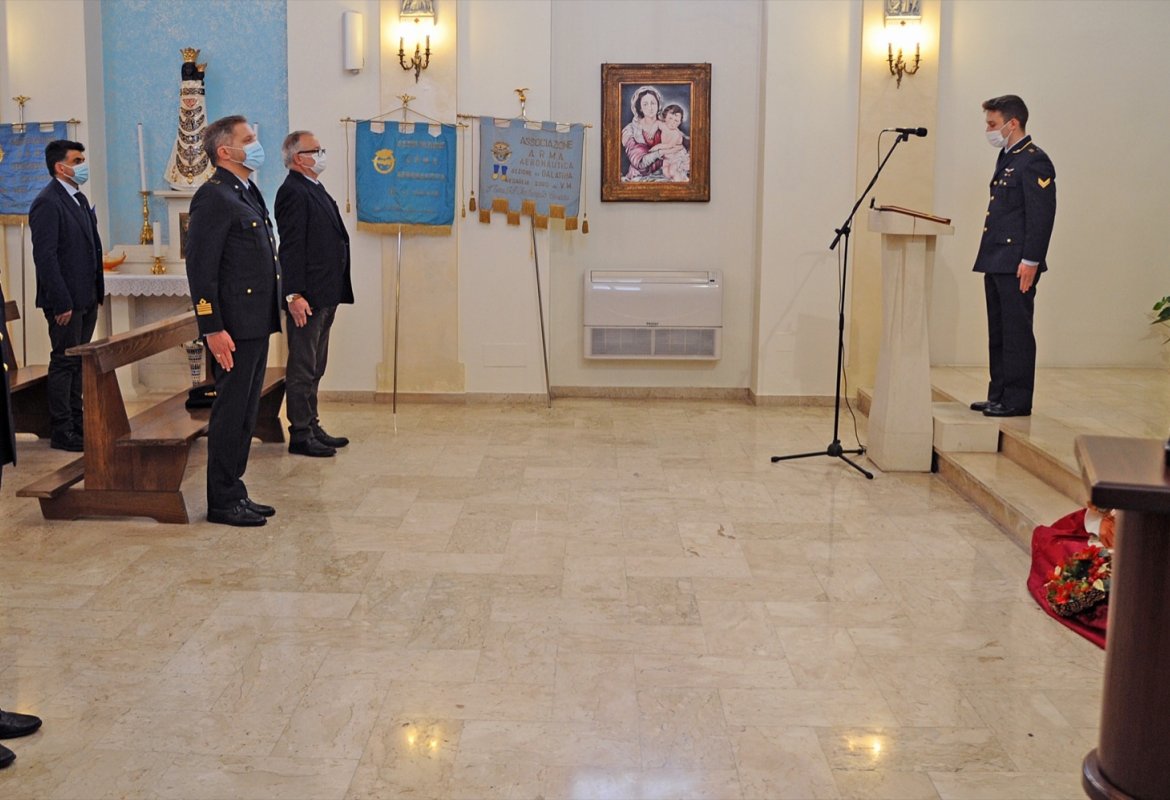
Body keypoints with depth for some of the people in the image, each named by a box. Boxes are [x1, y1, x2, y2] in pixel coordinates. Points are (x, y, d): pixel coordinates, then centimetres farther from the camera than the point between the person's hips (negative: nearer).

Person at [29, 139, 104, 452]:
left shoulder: (79, 199, 15)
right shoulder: (47, 203, -14)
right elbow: (45, 256, -19)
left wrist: (97, 291, 14)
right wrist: (61, 302, -21)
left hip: (86, 298, 9)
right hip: (66, 301, -9)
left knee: (77, 362, 14)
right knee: (64, 363, -2)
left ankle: (76, 423, 23)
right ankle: (62, 433, 5)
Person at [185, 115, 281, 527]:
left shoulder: (249, 193, 17)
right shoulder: (213, 197, -13)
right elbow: (200, 268, -18)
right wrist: (213, 328, -22)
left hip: (257, 324, 9)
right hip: (234, 327, -9)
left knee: (245, 414, 14)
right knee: (230, 414, -2)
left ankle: (235, 493, 23)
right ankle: (222, 502, 7)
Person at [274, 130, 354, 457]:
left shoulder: (315, 189, 17)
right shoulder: (293, 192, -13)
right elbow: (291, 247, -19)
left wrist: (334, 293, 16)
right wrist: (294, 295, -24)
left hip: (325, 297, 10)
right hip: (307, 298, -10)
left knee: (314, 369, 16)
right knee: (302, 369, -2)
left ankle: (312, 427, 25)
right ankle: (300, 435, 5)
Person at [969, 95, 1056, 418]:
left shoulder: (1034, 161, -12)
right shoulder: (1006, 158, 18)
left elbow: (1042, 216, -17)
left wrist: (1030, 261, -21)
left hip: (1016, 266, -10)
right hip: (996, 263, 10)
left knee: (1017, 334, -4)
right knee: (998, 334, 13)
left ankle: (1017, 400, 1)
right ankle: (999, 396, 20)